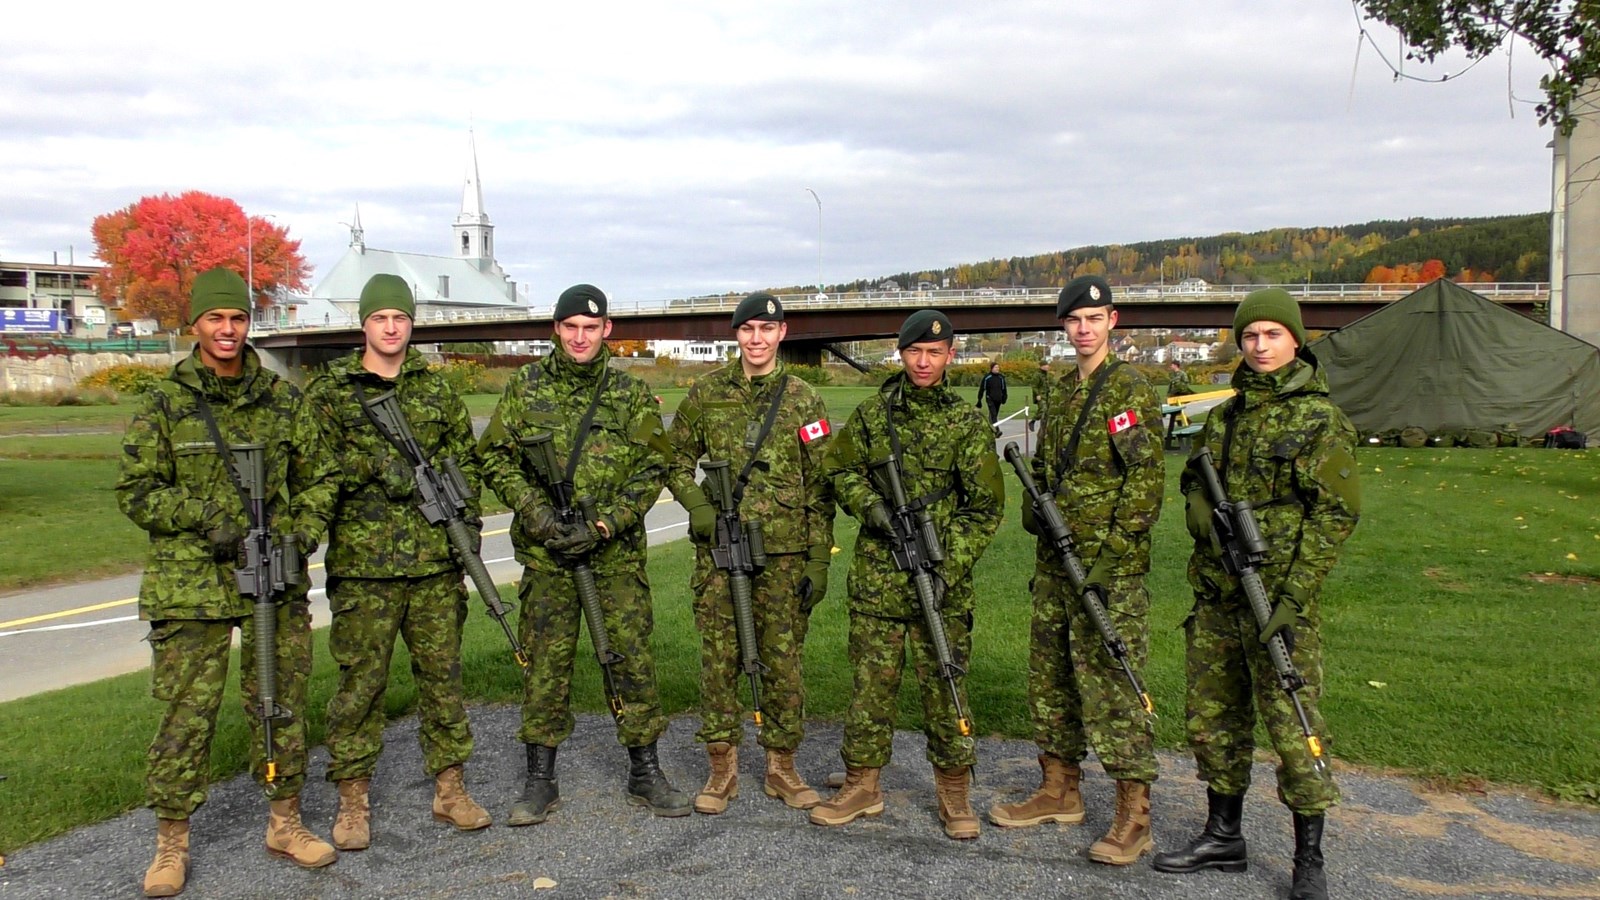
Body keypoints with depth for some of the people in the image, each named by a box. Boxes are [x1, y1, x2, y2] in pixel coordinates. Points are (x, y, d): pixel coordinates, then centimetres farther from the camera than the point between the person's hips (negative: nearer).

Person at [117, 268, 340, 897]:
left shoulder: (283, 398, 7)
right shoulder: (163, 403, 1)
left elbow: (319, 477, 11)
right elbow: (136, 491, 0)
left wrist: (302, 533, -5)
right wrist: (206, 520, -13)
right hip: (191, 586, -2)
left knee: (281, 704, 10)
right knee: (186, 715, 2)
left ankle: (284, 822, 25)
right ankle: (171, 843, 17)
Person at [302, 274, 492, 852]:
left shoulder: (436, 387, 12)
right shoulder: (329, 391, 3)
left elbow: (464, 456, 14)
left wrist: (467, 517, 4)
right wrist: (375, 466, -15)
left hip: (436, 559, 3)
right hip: (362, 561, -3)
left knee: (442, 672, 9)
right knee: (361, 679, 3)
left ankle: (450, 787, 20)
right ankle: (353, 800, 15)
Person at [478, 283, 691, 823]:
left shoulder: (631, 394, 3)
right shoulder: (526, 387, 5)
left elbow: (652, 467, -1)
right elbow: (495, 457, 4)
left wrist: (603, 525, -12)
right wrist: (535, 512, -10)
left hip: (616, 550, 0)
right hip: (546, 550, 0)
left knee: (633, 655, 3)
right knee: (546, 661, 5)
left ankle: (645, 774, 16)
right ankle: (540, 781, 17)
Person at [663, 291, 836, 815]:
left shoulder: (803, 400, 3)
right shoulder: (706, 393, 5)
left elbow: (819, 487, 3)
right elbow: (676, 460, 13)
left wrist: (819, 560, -2)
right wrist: (697, 505, -6)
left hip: (785, 554, 0)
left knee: (783, 659, 6)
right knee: (719, 657, 5)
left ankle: (781, 766, 21)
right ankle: (722, 767, 18)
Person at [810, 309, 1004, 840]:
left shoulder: (969, 424, 0)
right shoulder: (872, 414, 7)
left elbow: (984, 508, -2)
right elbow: (840, 469, 15)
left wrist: (948, 568, -12)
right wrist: (870, 506, -6)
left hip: (941, 582, -2)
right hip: (876, 578, 2)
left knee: (943, 687, 4)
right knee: (871, 682, 8)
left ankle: (953, 791, 18)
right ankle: (862, 786, 21)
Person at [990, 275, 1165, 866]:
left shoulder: (1131, 390, -8)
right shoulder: (1057, 392, 15)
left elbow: (1147, 479, -14)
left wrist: (1112, 559, -18)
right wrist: (1035, 514, 10)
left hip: (1109, 564, -8)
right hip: (1055, 560, 8)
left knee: (1112, 681, -6)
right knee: (1051, 676, 14)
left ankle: (1133, 816, 4)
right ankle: (1060, 793, 27)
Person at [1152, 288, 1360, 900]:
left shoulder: (1320, 420, -7)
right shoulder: (1226, 415, 12)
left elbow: (1336, 514, -11)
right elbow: (1195, 479, 23)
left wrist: (1294, 599, -17)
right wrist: (1201, 508, -2)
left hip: (1281, 596, -6)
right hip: (1216, 595, 7)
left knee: (1292, 725, -3)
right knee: (1213, 717, 13)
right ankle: (1222, 837, 28)